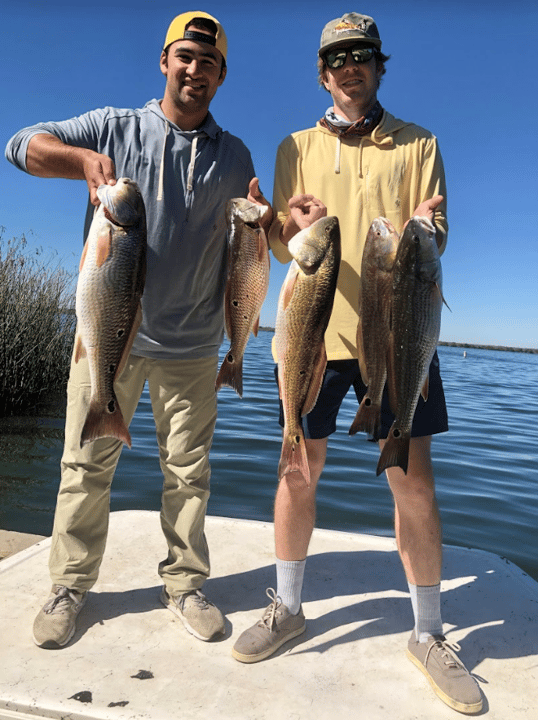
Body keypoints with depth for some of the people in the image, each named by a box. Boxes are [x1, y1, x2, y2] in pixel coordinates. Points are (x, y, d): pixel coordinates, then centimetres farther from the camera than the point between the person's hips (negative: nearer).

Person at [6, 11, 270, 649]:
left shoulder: (234, 156, 11)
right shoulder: (115, 128, 7)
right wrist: (83, 158, -22)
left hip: (191, 344, 1)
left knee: (188, 471, 7)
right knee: (86, 462, 6)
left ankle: (184, 584, 25)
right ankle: (71, 585, 25)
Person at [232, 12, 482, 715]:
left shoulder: (418, 144, 14)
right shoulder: (297, 148, 16)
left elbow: (435, 240, 5)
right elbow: (277, 243, 9)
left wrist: (425, 231, -19)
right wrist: (297, 228, -14)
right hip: (314, 329, 1)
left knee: (414, 480, -1)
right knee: (298, 471, 4)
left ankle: (428, 634, 19)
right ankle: (287, 608, 25)